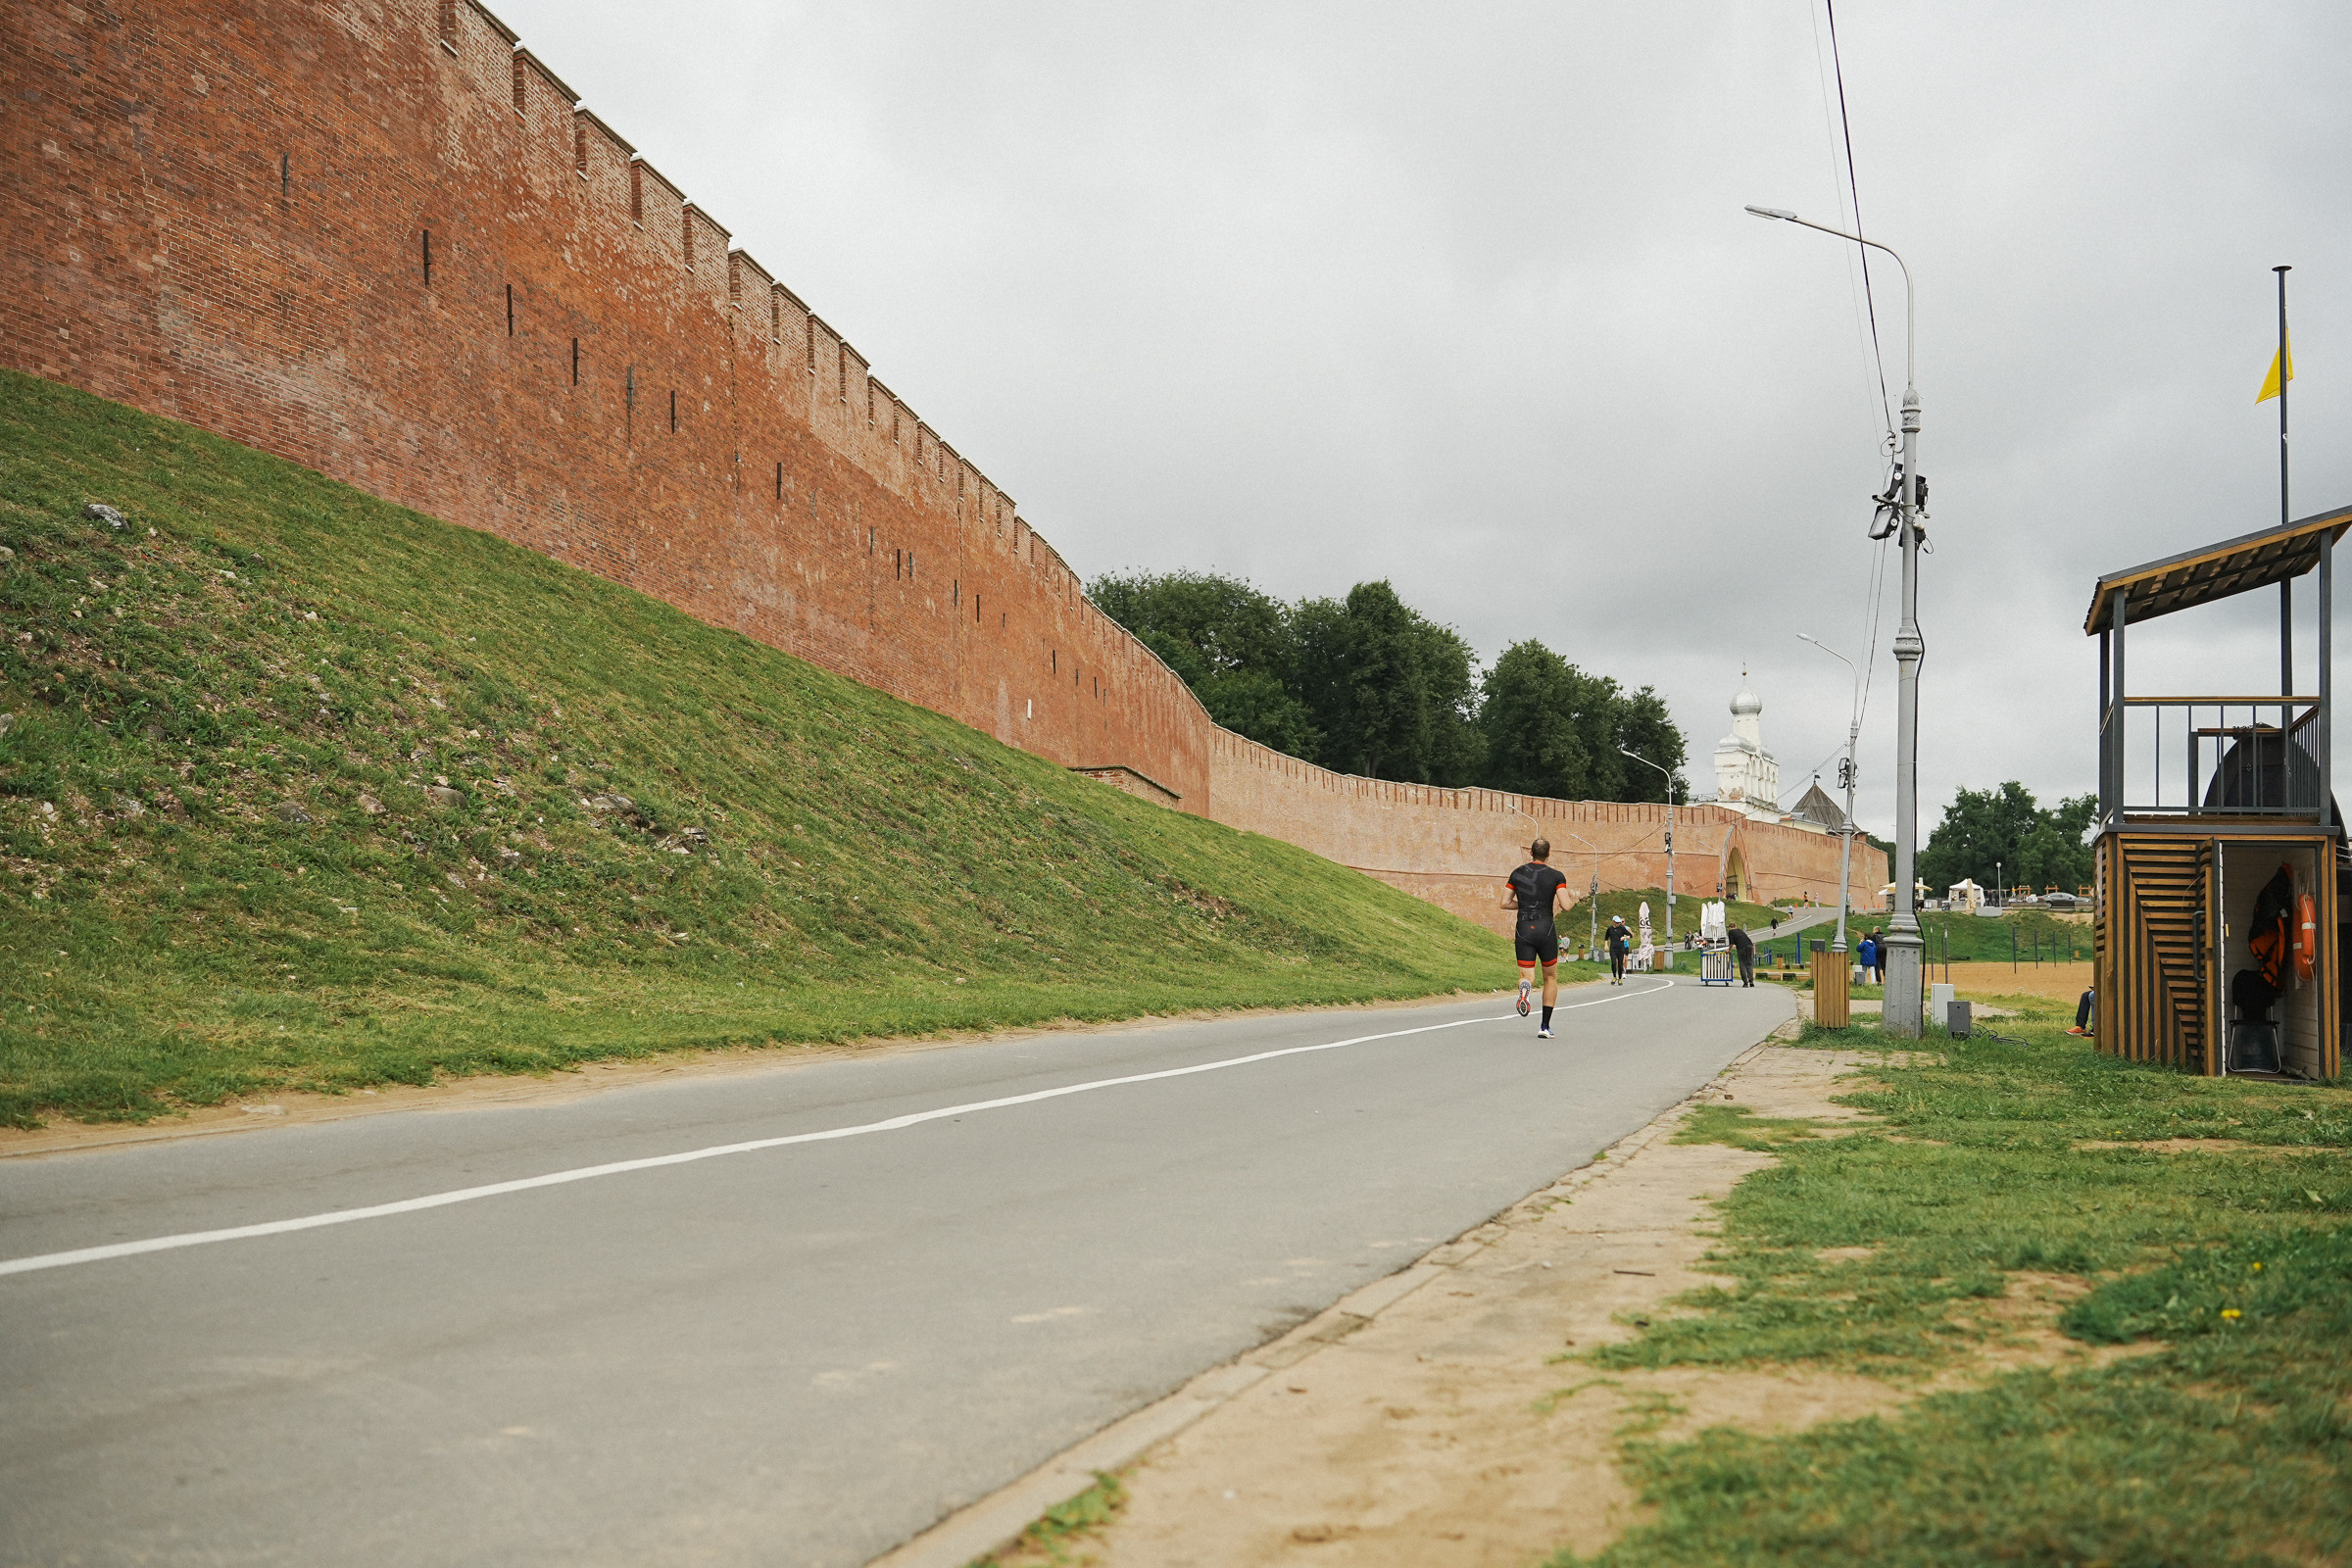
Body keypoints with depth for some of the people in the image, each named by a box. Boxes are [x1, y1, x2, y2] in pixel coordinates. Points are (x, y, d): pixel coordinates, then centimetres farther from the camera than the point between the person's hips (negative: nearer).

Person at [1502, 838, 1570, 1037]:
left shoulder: (1518, 874, 7)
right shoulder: (1556, 877, -2)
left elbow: (1505, 903, 6)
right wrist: (1557, 903, 12)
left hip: (1524, 931, 1)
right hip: (1546, 931, -1)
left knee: (1526, 975, 4)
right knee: (1551, 978, 16)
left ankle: (1525, 986, -37)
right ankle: (1545, 1026, 10)